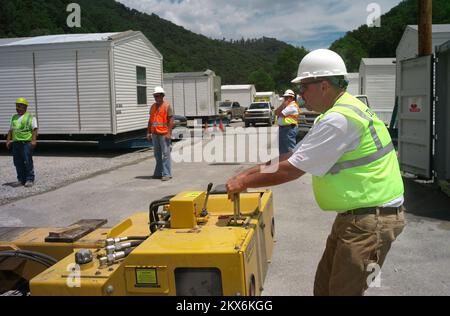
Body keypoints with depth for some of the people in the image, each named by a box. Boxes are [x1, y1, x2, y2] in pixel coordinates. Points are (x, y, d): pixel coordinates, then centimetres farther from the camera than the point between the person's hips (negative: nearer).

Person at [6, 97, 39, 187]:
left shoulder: (30, 117, 1)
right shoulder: (14, 117, 20)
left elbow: (34, 129, -7)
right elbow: (11, 130, 20)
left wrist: (34, 140, -19)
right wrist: (8, 140, 10)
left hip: (27, 142, -6)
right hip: (16, 143, 6)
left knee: (28, 162, -5)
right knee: (18, 162, 7)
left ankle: (30, 180, 2)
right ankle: (21, 179, 14)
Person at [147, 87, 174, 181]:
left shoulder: (167, 106, -5)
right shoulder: (152, 107, 14)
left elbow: (171, 120, -10)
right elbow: (150, 120, 17)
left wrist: (169, 133, -17)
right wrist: (149, 132, 12)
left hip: (164, 134, -7)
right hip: (155, 134, 7)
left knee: (166, 154, -5)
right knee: (157, 155, 13)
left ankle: (167, 174, -2)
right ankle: (158, 173, 22)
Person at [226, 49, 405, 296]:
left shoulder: (340, 119, -23)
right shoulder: (336, 113, 12)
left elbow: (291, 170, -21)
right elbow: (293, 156, 13)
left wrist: (244, 183, -9)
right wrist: (248, 173, 7)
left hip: (371, 219, -10)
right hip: (353, 215, 10)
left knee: (343, 291, -1)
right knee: (324, 287, 16)